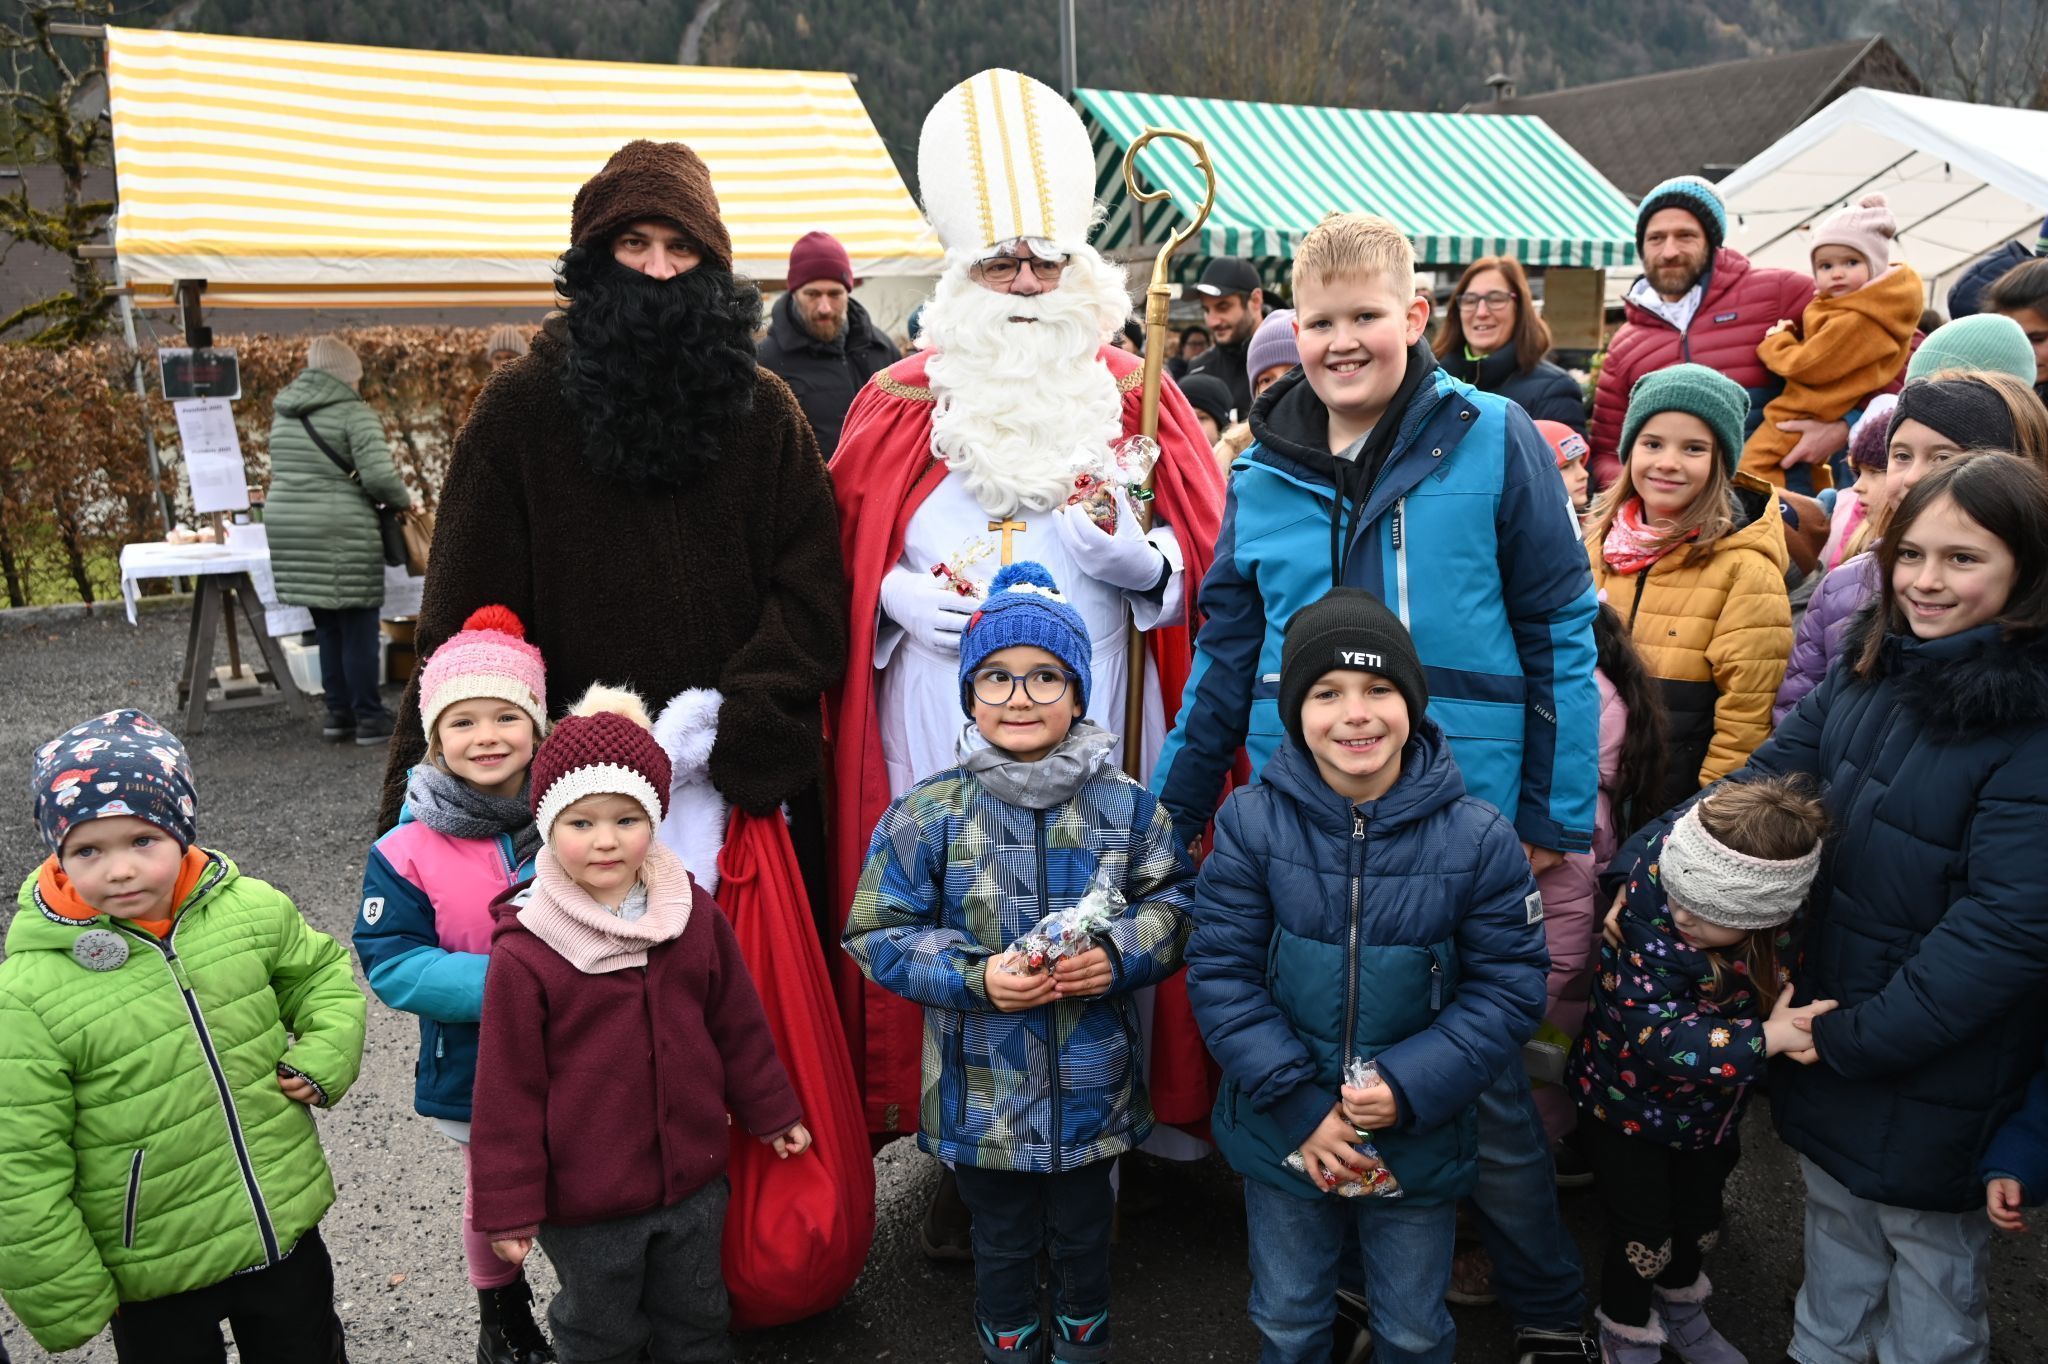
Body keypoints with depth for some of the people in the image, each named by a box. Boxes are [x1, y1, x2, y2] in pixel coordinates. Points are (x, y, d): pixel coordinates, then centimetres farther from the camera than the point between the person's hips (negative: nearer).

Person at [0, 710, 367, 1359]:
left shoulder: (253, 911, -12)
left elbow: (324, 974, 9)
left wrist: (325, 1057, -8)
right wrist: (67, 1305, -9)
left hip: (286, 1232, 3)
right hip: (154, 1284, -3)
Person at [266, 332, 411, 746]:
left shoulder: (284, 414, 15)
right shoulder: (355, 413, -8)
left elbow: (284, 472, 18)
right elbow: (379, 476, -17)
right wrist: (403, 499, 0)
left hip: (287, 528, 7)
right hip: (341, 534, -7)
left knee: (327, 627, 14)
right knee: (358, 628, 2)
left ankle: (338, 713, 19)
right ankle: (369, 718, 7)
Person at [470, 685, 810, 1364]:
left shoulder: (696, 916, -6)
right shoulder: (524, 951, -18)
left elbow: (739, 1027, 6)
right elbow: (509, 1089, -12)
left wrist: (772, 1113, 14)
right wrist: (508, 1204, -8)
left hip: (693, 1180, 3)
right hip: (585, 1200, -3)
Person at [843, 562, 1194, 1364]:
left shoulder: (1126, 807, -7)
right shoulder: (929, 813, -11)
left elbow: (1175, 904, 1)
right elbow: (879, 935, -8)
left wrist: (1119, 957, -18)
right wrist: (974, 979, -21)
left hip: (1093, 1088, 2)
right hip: (983, 1094, -1)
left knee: (1083, 1234, 23)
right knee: (1002, 1239, 20)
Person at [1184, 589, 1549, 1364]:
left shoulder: (1478, 837, -13)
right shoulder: (1251, 823, -14)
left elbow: (1509, 989, -9)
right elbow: (1221, 974, -12)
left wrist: (1409, 1087, -19)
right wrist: (1297, 1104, -17)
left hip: (1420, 1140, 0)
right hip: (1284, 1134, 0)